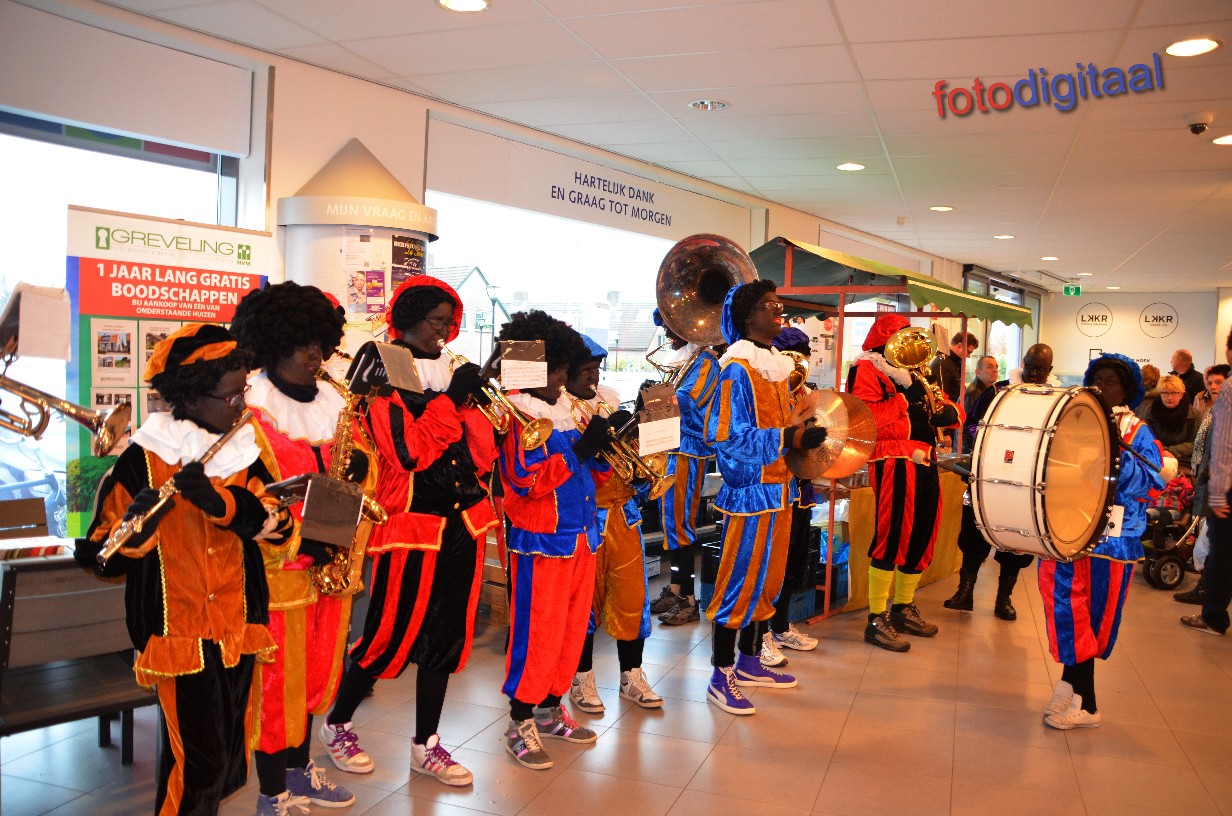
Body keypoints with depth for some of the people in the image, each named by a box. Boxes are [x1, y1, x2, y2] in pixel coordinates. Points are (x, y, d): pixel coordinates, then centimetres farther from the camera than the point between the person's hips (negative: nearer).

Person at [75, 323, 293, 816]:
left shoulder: (246, 452, 6)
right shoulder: (143, 458, -7)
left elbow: (279, 526, -7)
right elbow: (101, 555, -7)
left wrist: (225, 503, -23)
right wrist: (138, 523, -28)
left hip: (239, 626, 5)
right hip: (178, 630, -4)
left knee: (229, 755, 13)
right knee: (196, 760, -5)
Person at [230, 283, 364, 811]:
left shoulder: (332, 401, 12)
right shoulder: (250, 405, -9)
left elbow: (356, 462, 18)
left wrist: (358, 468, -7)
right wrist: (298, 540, -21)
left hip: (332, 557, 7)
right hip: (279, 561, -6)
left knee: (316, 668, 17)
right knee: (278, 677, 2)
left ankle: (299, 768, 34)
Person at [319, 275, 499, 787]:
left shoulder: (452, 376, 11)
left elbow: (484, 455, 4)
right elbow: (407, 453, -22)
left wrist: (470, 400, -9)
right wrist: (449, 399, -18)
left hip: (463, 523, 6)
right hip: (410, 526, -6)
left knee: (446, 636, 11)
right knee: (390, 636, 4)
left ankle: (426, 745, 25)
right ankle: (337, 725, 28)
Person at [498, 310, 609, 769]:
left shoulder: (566, 412, 13)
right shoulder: (518, 417, -11)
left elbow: (591, 476, 17)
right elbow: (526, 481, -22)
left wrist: (603, 449, -3)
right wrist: (580, 449, -21)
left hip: (581, 538, 8)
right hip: (541, 542, -8)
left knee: (572, 629, 14)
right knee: (537, 632, -2)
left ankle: (550, 710, 28)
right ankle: (520, 724, 11)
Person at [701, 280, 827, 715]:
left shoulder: (776, 364, 12)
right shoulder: (737, 368, -15)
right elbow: (728, 437, -22)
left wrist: (802, 431, 4)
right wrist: (787, 439, -22)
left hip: (779, 488, 9)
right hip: (751, 490, -9)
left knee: (768, 579, 16)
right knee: (740, 583, -1)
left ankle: (749, 662, 30)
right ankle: (721, 678, 10)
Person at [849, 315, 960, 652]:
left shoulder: (913, 370, 24)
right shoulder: (867, 369, -2)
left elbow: (952, 411, 17)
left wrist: (947, 411, -3)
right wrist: (906, 396, -18)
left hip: (925, 462, 9)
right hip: (894, 462, -9)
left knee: (922, 535, 13)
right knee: (891, 536, -10)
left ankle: (904, 608, 29)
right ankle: (877, 621, -2)